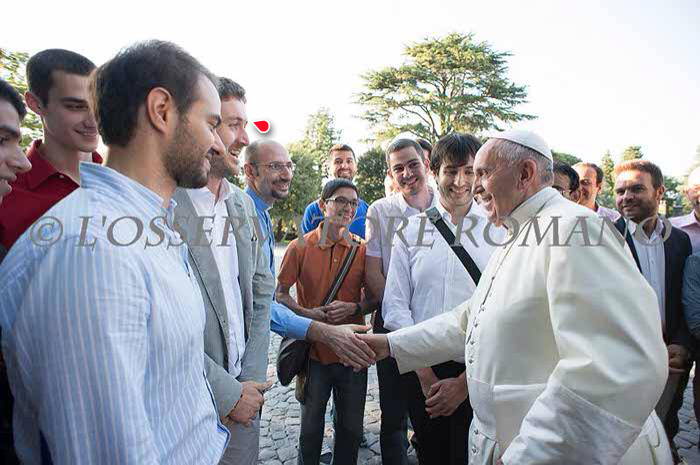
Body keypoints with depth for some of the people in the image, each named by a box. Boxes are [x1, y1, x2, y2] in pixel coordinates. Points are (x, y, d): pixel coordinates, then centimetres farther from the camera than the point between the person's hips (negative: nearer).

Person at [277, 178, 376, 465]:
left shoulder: (362, 249, -1)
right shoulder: (300, 247, -6)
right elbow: (280, 294, -2)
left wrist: (353, 308, -15)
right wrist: (306, 313, -19)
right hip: (314, 350, -1)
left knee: (351, 427, 17)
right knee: (311, 425, 17)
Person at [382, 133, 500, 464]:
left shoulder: (499, 231, -3)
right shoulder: (411, 229, 1)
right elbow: (395, 305, -2)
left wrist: (464, 382, -10)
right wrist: (424, 374, -6)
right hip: (420, 370, 2)